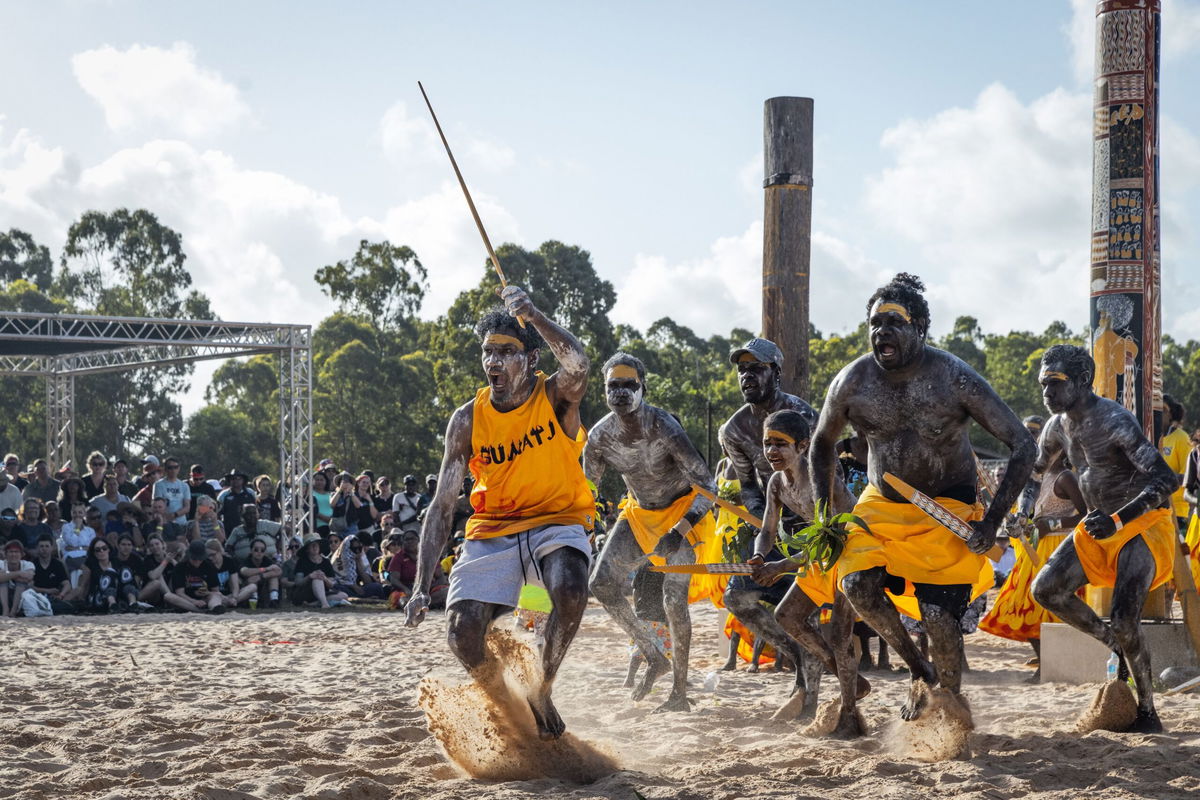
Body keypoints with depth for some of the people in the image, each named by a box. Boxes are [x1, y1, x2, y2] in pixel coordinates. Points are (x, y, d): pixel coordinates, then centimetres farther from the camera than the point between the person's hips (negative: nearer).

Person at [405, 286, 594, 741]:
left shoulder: (556, 397, -11)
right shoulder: (468, 420, -6)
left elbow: (577, 364, -39)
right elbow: (442, 506, -5)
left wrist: (528, 310, -31)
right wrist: (421, 588, -12)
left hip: (557, 522, -2)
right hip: (493, 530, 2)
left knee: (571, 591, -35)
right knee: (462, 632, -18)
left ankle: (542, 691, -9)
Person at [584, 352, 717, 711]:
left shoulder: (665, 429, -28)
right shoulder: (600, 436, -14)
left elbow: (708, 487, -26)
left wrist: (678, 532, -37)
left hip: (681, 511, -5)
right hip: (639, 513, 5)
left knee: (674, 601, -13)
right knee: (602, 583, -13)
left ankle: (680, 693, -2)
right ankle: (654, 656, 3)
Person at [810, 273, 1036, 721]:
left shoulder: (954, 378, -21)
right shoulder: (852, 382, -12)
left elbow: (1023, 446, -17)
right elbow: (822, 445, 9)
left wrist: (991, 523, -22)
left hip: (947, 512, -3)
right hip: (882, 506, 3)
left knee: (939, 617, -16)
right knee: (857, 584, -21)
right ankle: (918, 671, 2)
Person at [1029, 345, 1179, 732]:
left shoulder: (1115, 421, -24)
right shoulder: (1059, 426, 3)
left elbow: (1165, 479, -30)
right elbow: (1035, 468, 23)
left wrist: (1118, 520, -38)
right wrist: (1024, 510, 3)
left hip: (1144, 524, -8)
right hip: (1100, 526, 8)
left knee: (1124, 619, -19)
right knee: (1046, 589, -7)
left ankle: (1148, 713, -2)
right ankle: (1113, 643, 13)